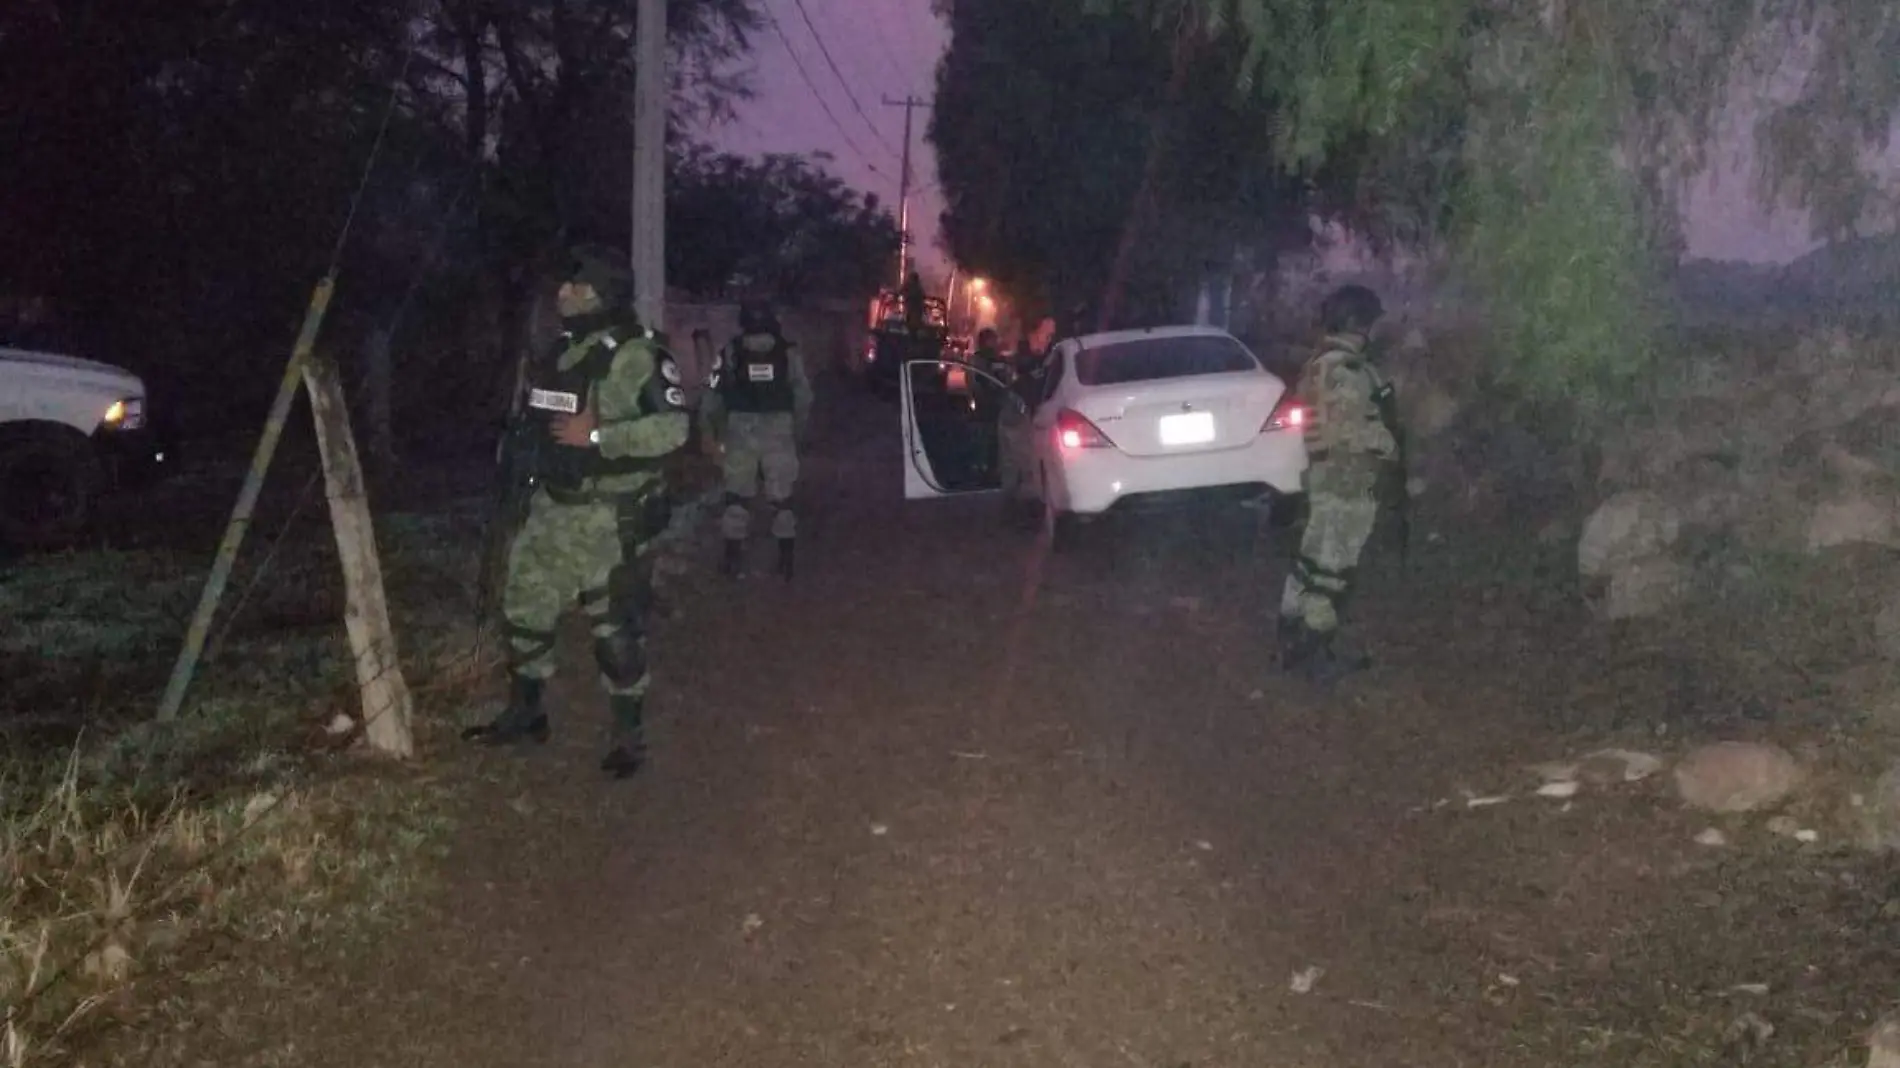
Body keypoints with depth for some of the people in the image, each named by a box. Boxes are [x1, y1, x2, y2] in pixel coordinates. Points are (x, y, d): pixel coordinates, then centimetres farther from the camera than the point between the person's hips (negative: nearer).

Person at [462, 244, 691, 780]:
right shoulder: (560, 351, 9)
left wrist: (597, 436, -25)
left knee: (616, 627, 1)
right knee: (526, 607, 15)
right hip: (552, 507, 8)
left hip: (609, 515, -8)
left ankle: (629, 735, 15)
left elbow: (672, 427, -23)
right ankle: (523, 712, 33)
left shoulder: (634, 355, -16)